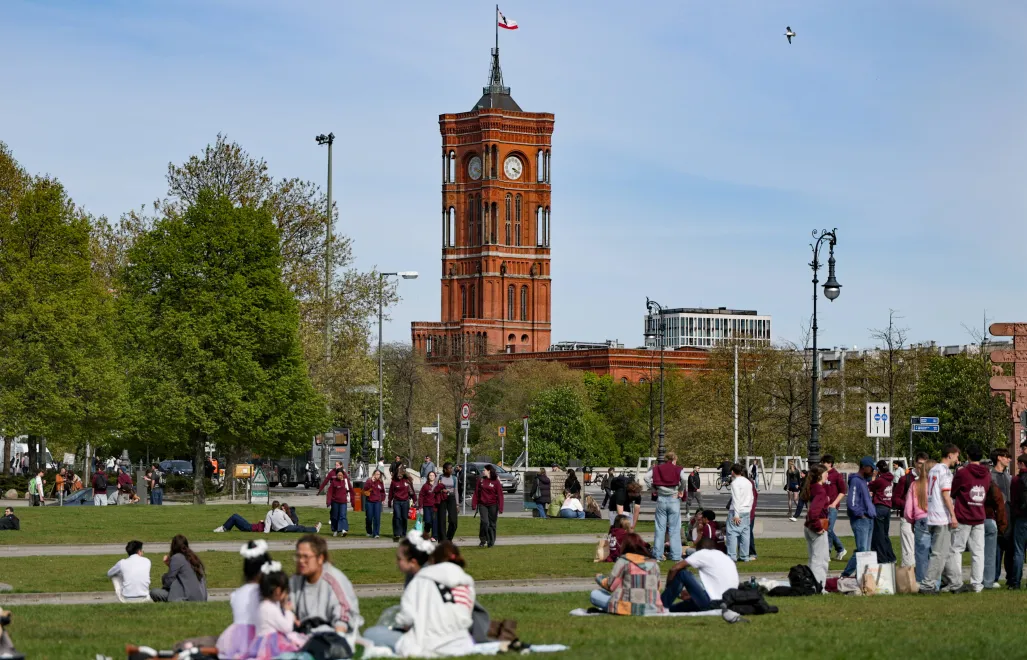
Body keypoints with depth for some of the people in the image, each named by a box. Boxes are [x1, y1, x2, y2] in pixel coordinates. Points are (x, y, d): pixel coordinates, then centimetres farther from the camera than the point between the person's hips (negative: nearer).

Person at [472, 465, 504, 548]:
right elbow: (476, 493, 9)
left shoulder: (496, 482, -2)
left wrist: (500, 508, -10)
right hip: (482, 504, 1)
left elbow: (500, 495, -4)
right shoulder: (481, 480, 6)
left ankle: (491, 542, 17)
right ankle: (483, 540, -3)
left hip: (492, 505, -1)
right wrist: (474, 504, 4)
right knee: (484, 522, -14)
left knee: (492, 524, 5)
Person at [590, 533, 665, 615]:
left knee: (594, 594, 8)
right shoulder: (653, 563, 10)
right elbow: (657, 587, 16)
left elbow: (610, 585, 0)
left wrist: (599, 577, 22)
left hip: (630, 608, -6)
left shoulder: (623, 561, -3)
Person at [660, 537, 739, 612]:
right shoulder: (726, 558, 21)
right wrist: (689, 592, 37)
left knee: (682, 573, 5)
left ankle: (662, 605, 12)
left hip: (712, 603, -8)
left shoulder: (703, 554, 0)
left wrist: (668, 587, 18)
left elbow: (674, 568, 0)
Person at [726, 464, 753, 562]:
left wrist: (736, 515, -16)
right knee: (745, 533, 9)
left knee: (732, 532, -5)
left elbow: (736, 499, -15)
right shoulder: (748, 482, 12)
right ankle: (745, 556, 12)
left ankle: (732, 556, -9)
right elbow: (751, 498, 14)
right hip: (747, 511, 7)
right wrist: (749, 509, 17)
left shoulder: (735, 482, -10)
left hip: (737, 511, -7)